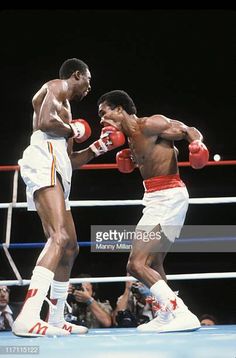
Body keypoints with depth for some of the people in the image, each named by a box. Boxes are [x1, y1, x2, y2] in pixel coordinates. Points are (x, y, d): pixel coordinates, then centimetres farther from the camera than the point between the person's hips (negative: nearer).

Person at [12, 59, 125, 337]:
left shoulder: (62, 103, 35)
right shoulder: (57, 87, 6)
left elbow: (70, 160, 34)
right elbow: (45, 122, -16)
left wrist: (101, 146, 29)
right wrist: (76, 130, 1)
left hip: (54, 171, 11)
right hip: (44, 164, -11)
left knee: (70, 246, 16)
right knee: (60, 237, -26)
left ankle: (56, 320, 23)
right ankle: (27, 317, -39)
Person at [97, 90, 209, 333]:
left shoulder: (149, 125, -11)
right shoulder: (132, 137, 15)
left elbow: (190, 131, -11)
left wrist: (197, 145, -33)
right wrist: (129, 159, 11)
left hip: (167, 198, -11)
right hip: (159, 200, 11)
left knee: (136, 265, -15)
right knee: (152, 263, 20)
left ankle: (181, 313, -19)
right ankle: (166, 315, 27)